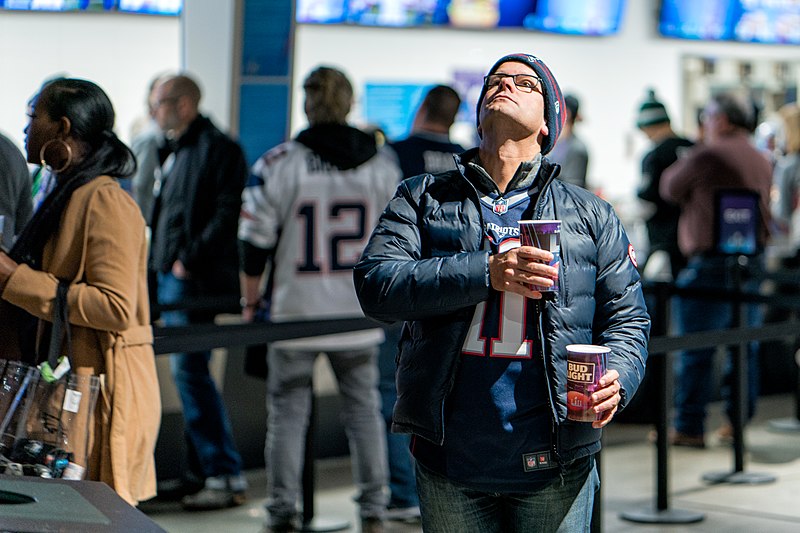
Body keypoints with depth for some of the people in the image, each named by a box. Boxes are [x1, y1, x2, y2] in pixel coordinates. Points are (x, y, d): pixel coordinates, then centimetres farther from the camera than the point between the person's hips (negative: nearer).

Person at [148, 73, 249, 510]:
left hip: (195, 281, -10)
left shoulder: (217, 149, -11)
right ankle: (203, 469, 19)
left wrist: (190, 259, -20)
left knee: (189, 371, -12)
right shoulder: (174, 151, 19)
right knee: (188, 374, 12)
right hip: (170, 278, 10)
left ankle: (226, 477, -8)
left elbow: (227, 214, -19)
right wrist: (159, 260, 14)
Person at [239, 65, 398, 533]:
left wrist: (250, 301, 9)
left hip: (296, 311, -2)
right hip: (360, 314, 3)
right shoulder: (382, 163, 2)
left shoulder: (277, 165, -8)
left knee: (288, 412, 7)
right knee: (364, 409, 11)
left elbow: (255, 243, -5)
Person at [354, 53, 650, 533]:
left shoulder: (591, 214, 11)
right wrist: (485, 274, -18)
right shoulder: (423, 199, 9)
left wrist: (616, 379, -14)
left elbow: (628, 318, 9)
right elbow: (375, 282, -6)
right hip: (450, 460, 0)